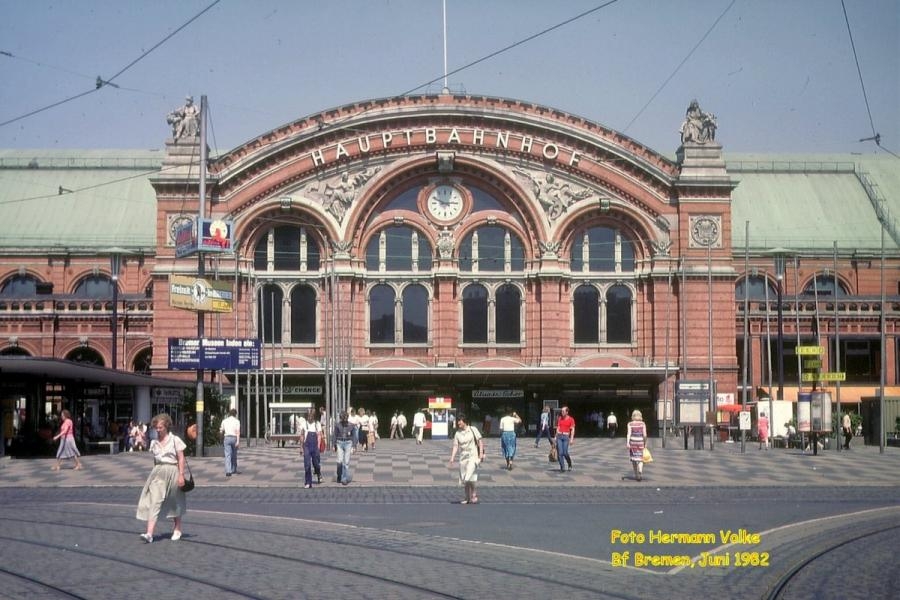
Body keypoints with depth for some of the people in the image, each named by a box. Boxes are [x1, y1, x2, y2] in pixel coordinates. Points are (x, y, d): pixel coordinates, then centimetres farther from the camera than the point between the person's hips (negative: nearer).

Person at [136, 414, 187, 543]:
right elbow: (155, 460, 16)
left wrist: (181, 475, -12)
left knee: (175, 503, 10)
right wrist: (155, 473, 14)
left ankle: (177, 530, 29)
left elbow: (181, 459, -5)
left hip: (172, 471, -3)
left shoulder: (175, 440, -4)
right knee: (154, 502, -10)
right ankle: (149, 534, -19)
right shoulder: (154, 442, 9)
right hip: (158, 473, 3)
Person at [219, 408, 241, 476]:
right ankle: (234, 470, 30)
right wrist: (238, 441, -16)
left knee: (228, 455, -6)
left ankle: (228, 471, -21)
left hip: (227, 438, 0)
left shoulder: (224, 421, 6)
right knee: (234, 455, 17)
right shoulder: (237, 421, -1)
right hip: (234, 438, 0)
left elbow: (221, 431, 12)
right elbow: (238, 431, -11)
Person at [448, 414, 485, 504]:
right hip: (463, 457, 5)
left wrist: (481, 453, -9)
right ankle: (467, 498, 17)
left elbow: (480, 440, -2)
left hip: (473, 456, -5)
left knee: (469, 477, -19)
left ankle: (474, 495, -4)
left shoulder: (473, 430, -2)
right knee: (464, 479, 7)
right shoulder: (457, 433, 6)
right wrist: (452, 458, -4)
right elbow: (455, 446, 4)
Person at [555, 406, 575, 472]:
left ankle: (569, 465, 18)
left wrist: (571, 439, -11)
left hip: (566, 437, -4)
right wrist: (556, 436, 10)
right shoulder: (560, 418, 9)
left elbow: (572, 430, -4)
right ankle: (562, 467, 3)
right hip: (559, 436, 4)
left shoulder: (571, 419, -3)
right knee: (560, 453, -4)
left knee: (565, 453, -9)